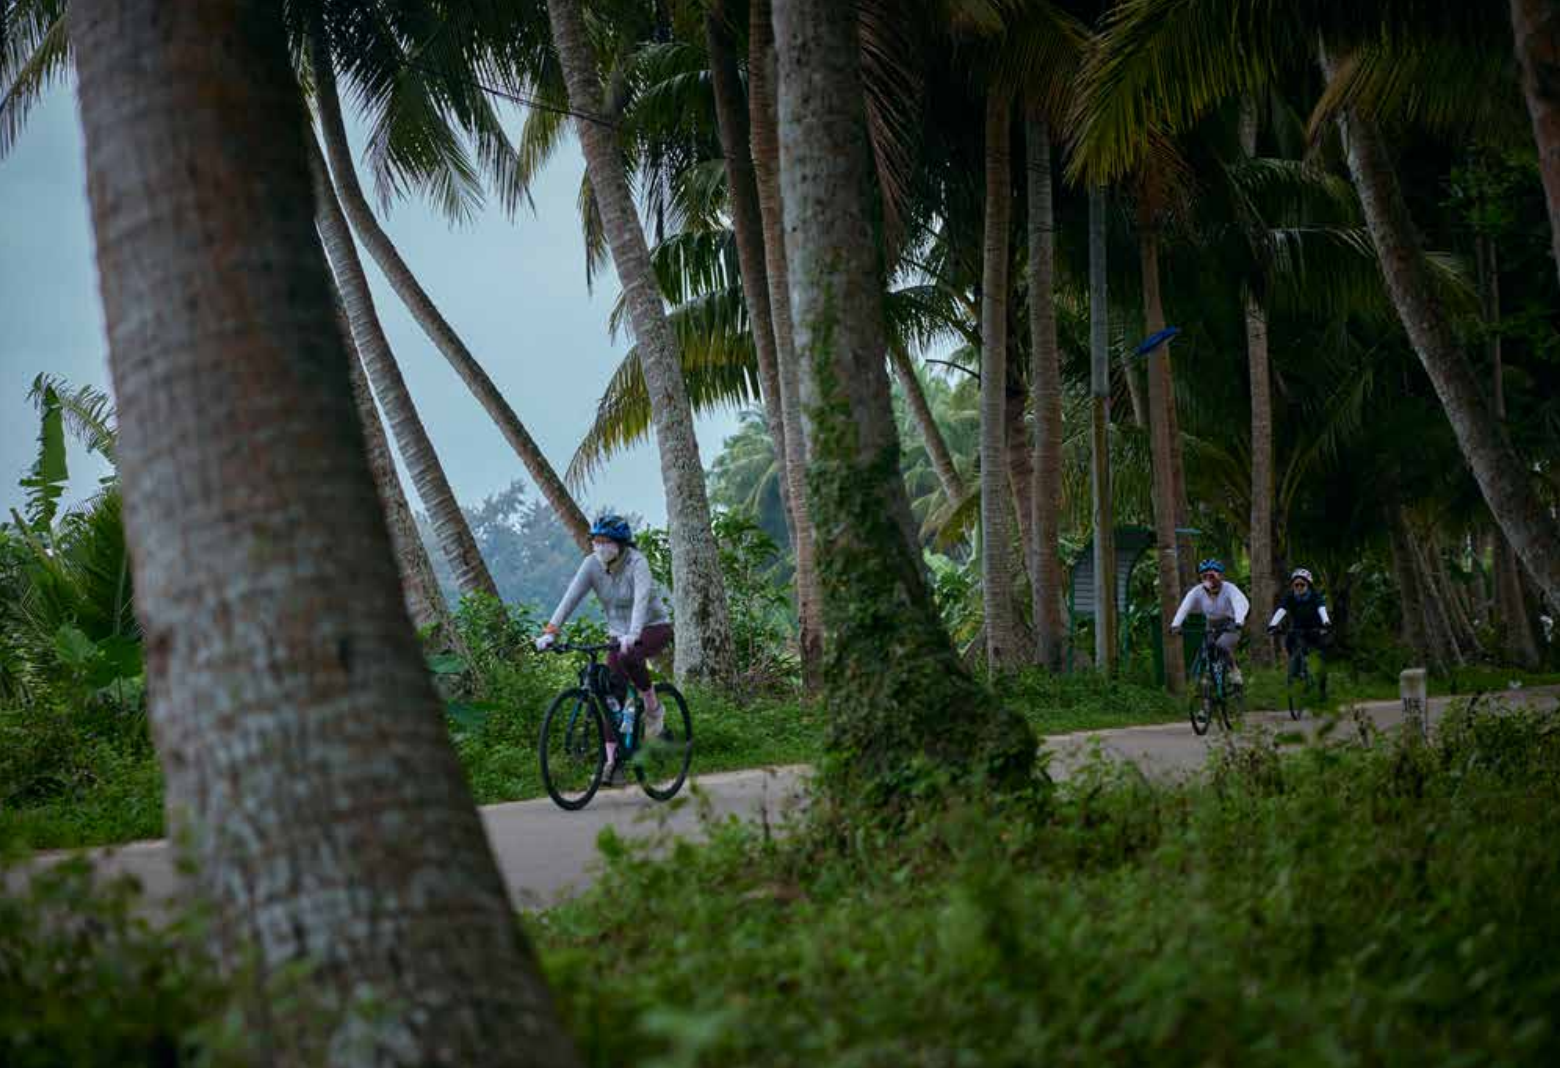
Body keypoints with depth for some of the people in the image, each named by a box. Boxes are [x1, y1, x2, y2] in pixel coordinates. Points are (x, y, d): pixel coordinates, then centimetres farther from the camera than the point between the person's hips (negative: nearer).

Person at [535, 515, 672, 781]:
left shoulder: (636, 562, -22)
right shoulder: (592, 564, -9)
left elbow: (642, 598, -37)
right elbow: (571, 598, -18)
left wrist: (633, 634, -53)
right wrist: (550, 631, -30)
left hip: (653, 627, -5)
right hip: (620, 633, 5)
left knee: (628, 656, -36)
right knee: (613, 696, -7)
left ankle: (653, 708, -12)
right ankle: (613, 762, -3)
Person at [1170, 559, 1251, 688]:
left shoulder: (1229, 589, -20)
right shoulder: (1197, 591, -12)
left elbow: (1242, 603, -36)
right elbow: (1184, 607, -24)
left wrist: (1239, 622, -56)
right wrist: (1175, 624, -42)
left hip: (1230, 628, -4)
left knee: (1222, 645, -31)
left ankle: (1235, 670, -9)